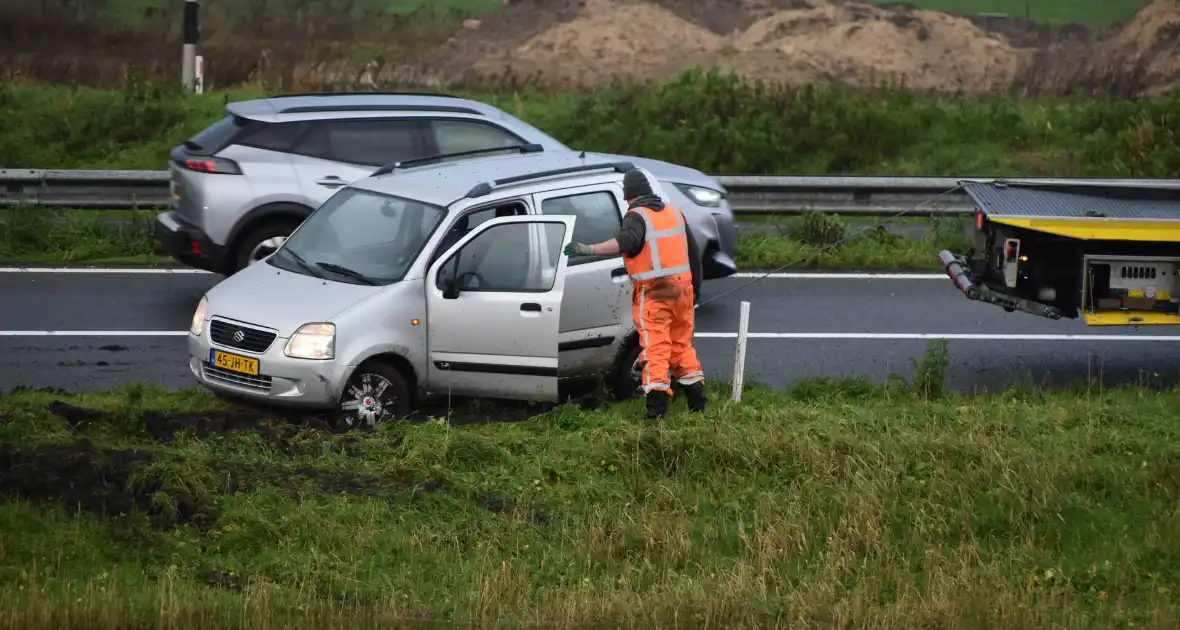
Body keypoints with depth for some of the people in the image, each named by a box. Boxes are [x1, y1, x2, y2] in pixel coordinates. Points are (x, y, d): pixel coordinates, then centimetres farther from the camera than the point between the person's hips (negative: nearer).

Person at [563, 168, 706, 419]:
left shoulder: (637, 216, -10)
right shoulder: (673, 211, 12)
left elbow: (626, 241, -32)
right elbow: (693, 251, 19)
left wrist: (589, 249, -38)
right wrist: (694, 283, 31)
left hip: (653, 293, -6)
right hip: (681, 289, 6)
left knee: (655, 349, -8)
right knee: (682, 346, 17)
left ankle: (657, 406, -16)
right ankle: (697, 402, 20)